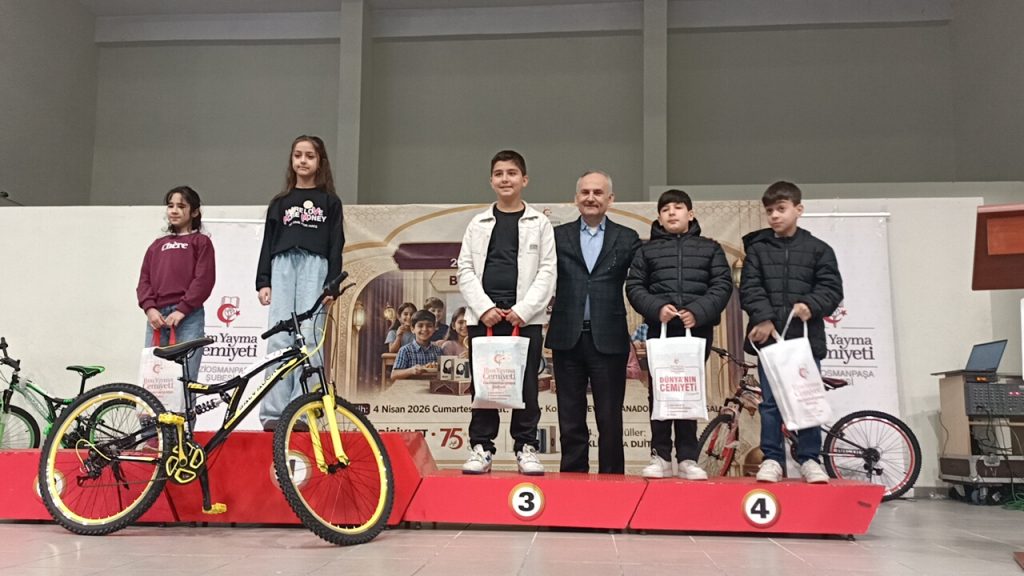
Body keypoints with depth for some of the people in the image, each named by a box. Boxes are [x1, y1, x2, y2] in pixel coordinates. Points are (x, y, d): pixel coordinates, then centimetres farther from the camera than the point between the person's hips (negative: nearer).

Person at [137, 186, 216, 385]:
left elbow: (204, 279, -3)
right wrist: (149, 308, -3)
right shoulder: (157, 245, 23)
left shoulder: (201, 242, 9)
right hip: (156, 317, 5)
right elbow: (144, 279, 15)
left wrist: (182, 309, -11)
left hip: (188, 318, -5)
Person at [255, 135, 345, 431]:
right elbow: (268, 244, 16)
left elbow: (336, 245, 7)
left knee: (308, 336, -12)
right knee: (279, 338, -9)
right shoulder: (279, 203, 21)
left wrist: (332, 284, -4)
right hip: (283, 266, 2)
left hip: (315, 267, -2)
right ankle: (273, 412, -11)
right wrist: (263, 282, 4)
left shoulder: (330, 202, 15)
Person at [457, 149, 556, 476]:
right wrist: (484, 308, -6)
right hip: (483, 316, 2)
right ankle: (481, 448, 10)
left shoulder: (539, 224, 8)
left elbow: (547, 272, 1)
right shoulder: (478, 224, 13)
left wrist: (522, 310, -10)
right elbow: (465, 270, 7)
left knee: (526, 385, 0)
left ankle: (526, 448, 9)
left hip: (525, 317, -1)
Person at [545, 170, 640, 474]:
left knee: (610, 421, 5)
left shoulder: (627, 239, 6)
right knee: (571, 421, 10)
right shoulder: (558, 236, 8)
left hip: (608, 339, -1)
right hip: (568, 338, 1)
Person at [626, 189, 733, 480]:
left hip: (697, 330, 0)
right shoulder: (647, 250, 13)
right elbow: (634, 286, 5)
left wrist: (698, 312, -12)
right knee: (659, 393, 1)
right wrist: (656, 308, -13)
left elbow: (722, 285, 3)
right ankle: (660, 457, 8)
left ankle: (687, 458, 8)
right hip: (659, 329, 1)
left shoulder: (710, 248, 11)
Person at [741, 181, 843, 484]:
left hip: (806, 336, 0)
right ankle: (772, 458, 11)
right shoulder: (757, 248, 8)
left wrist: (811, 305, -17)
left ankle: (809, 459, 16)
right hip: (768, 334, 0)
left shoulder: (818, 249, 7)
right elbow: (750, 288, -1)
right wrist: (764, 318, -15)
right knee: (770, 400, 3)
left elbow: (831, 288, 2)